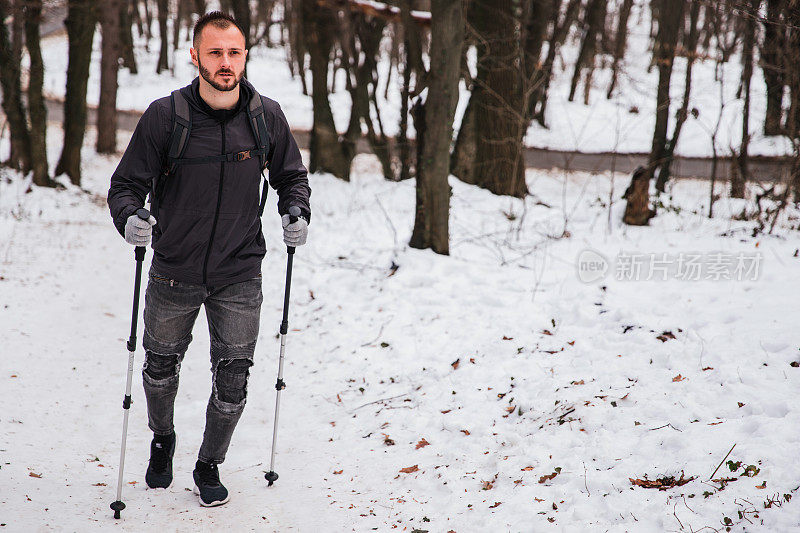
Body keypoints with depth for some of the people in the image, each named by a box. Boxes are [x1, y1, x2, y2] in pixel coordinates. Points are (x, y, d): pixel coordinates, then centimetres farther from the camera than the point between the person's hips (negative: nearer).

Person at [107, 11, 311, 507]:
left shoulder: (267, 117, -5)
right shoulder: (165, 115, -11)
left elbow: (292, 176, 10)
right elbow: (127, 182, -6)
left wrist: (297, 214, -10)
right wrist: (130, 217, -27)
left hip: (240, 273, 0)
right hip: (175, 269, 0)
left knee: (233, 378, 1)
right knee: (161, 364, 17)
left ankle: (210, 465, 26)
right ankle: (162, 439, 48)